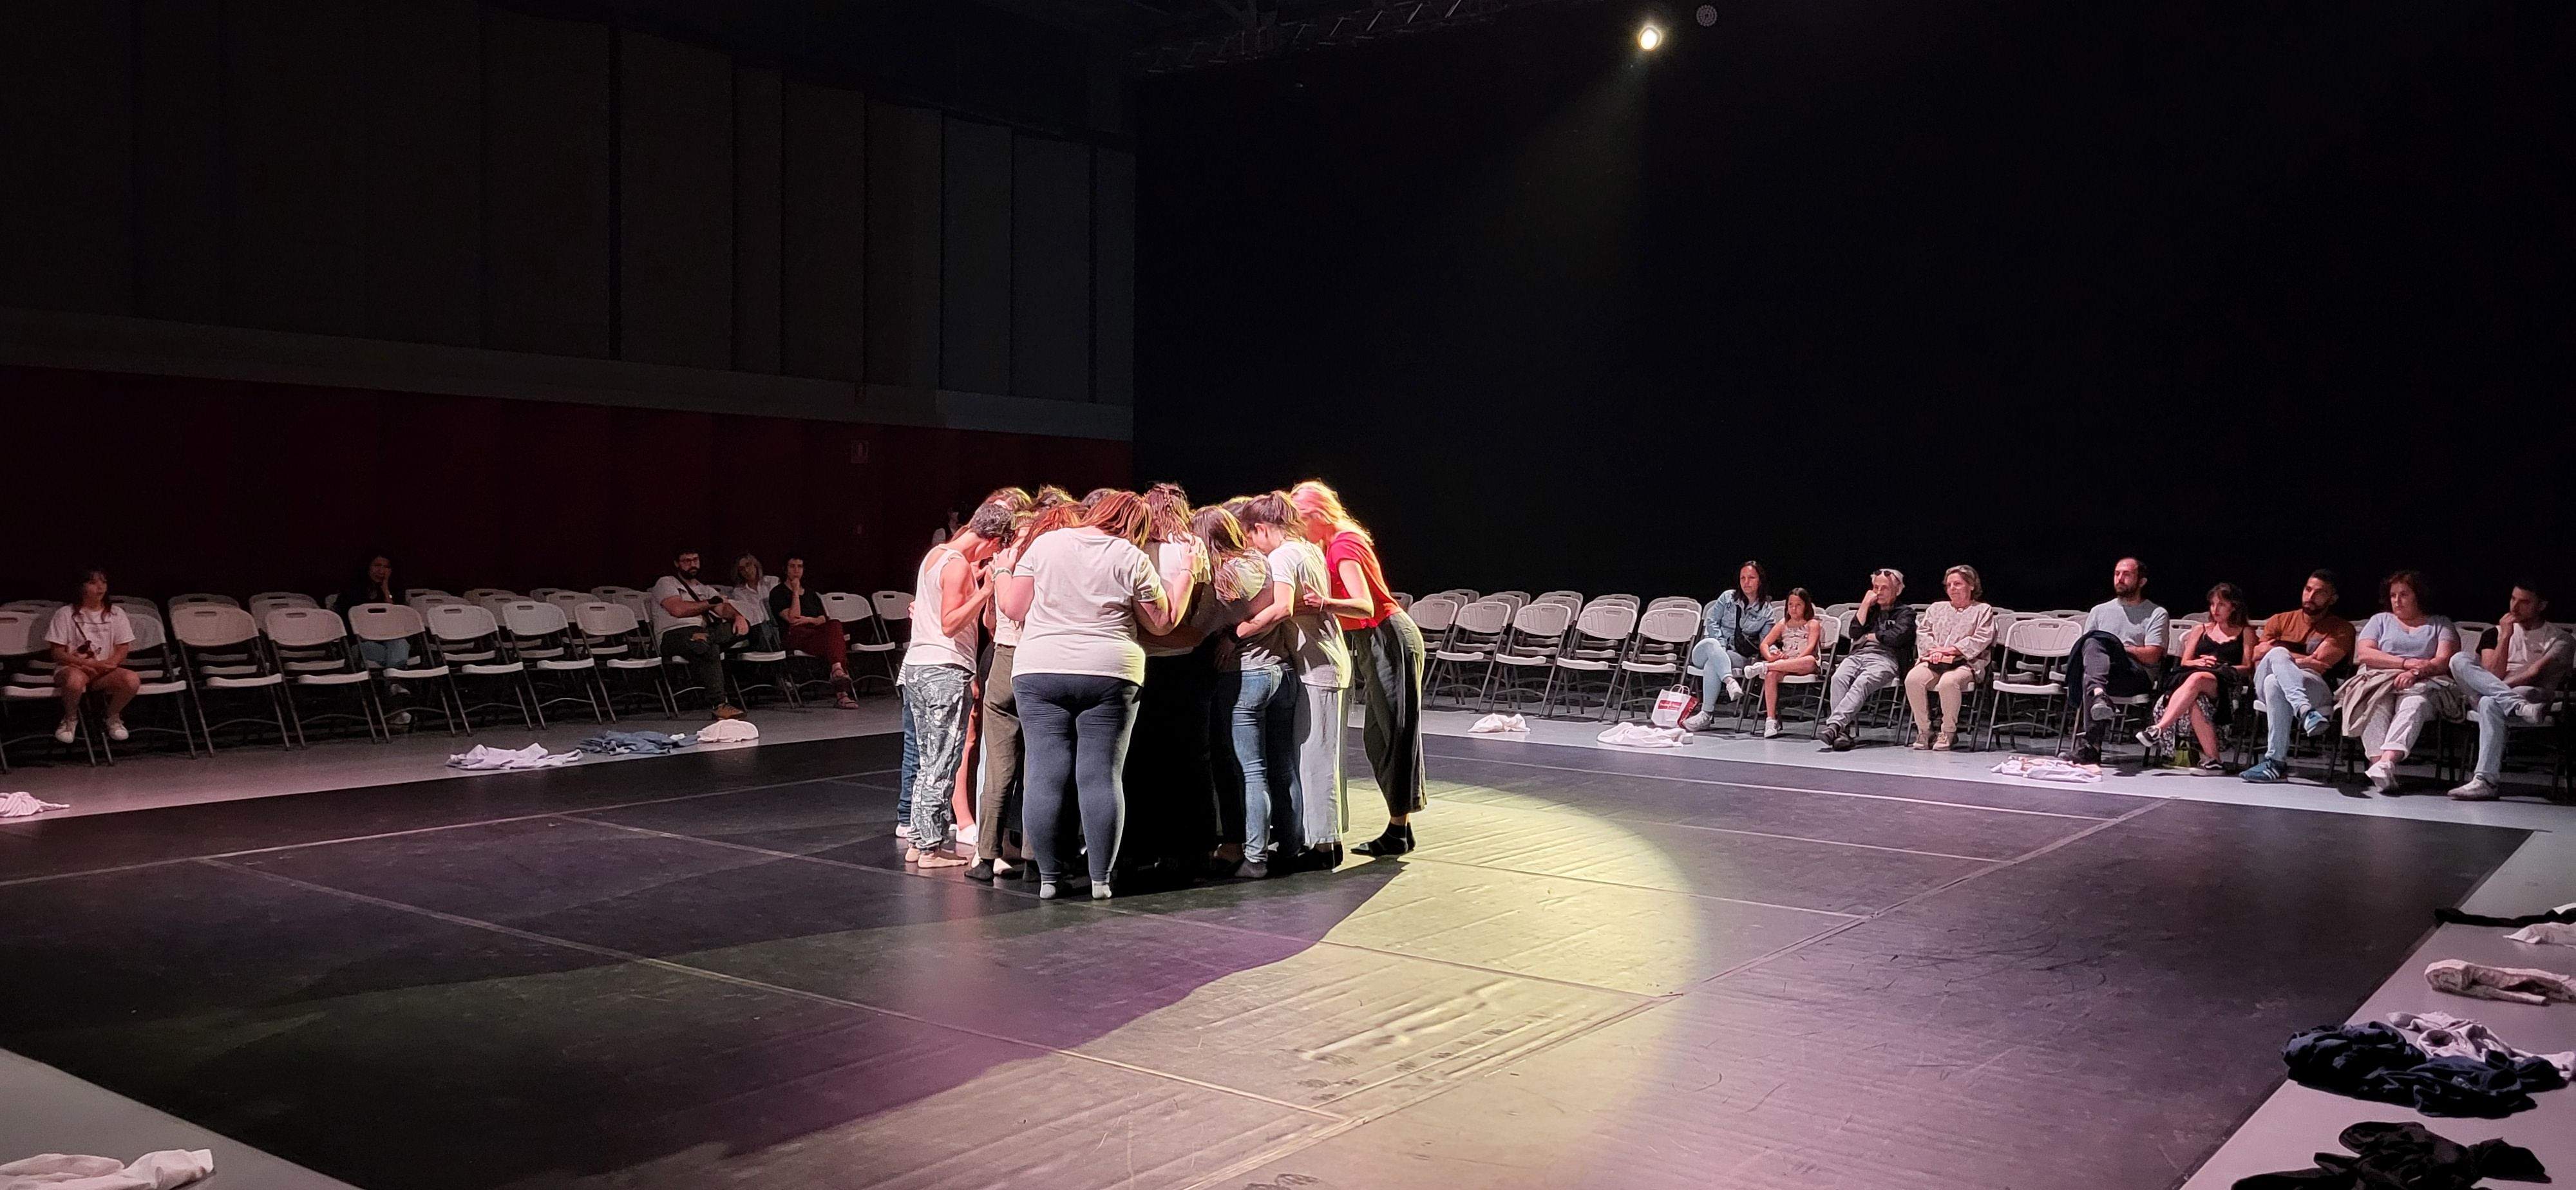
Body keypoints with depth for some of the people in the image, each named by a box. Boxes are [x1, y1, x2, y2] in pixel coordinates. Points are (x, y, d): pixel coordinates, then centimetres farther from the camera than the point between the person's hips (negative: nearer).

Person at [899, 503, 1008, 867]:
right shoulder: (958, 566, -13)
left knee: (928, 762, 15)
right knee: (943, 765, -3)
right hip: (945, 671, -9)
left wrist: (973, 585, 17)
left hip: (917, 667, 9)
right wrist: (985, 591, -21)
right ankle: (932, 848, 0)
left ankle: (918, 841, 19)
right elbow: (950, 624, -20)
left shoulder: (935, 554, 15)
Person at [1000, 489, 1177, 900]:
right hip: (1109, 673, -1)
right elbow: (1161, 623, 8)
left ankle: (1049, 877, 6)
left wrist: (1003, 571, 25)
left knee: (1045, 776, 3)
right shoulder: (1133, 558, 2)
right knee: (1101, 777, 2)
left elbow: (1014, 608, 6)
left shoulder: (1044, 543, 6)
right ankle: (1101, 878, 5)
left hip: (1039, 670, 1)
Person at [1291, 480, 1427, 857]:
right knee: (1379, 735, 11)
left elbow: (1365, 606, -30)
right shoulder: (1337, 543, 12)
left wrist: (1325, 603, -46)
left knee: (1395, 732, -6)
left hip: (1388, 641, -10)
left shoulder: (1344, 546, -17)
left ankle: (1398, 830, -2)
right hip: (1372, 644, 10)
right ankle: (1400, 826, 16)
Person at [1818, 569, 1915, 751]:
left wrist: (1870, 637, 9)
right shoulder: (1870, 609, 33)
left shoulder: (1905, 613, 18)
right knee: (1839, 678, -31)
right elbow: (1854, 632, 15)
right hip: (1857, 655, 4)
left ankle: (1834, 725, -54)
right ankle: (1843, 730, -44)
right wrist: (1865, 605, 13)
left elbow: (1897, 637, -2)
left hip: (1885, 658, -4)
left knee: (1861, 684, -36)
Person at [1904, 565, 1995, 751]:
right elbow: (1922, 633, 15)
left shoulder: (1983, 610, 14)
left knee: (1948, 682, -39)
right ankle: (1924, 730, -19)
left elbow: (1982, 639, -1)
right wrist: (1934, 650, -7)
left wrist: (1950, 650, -10)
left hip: (1965, 663, -4)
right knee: (1912, 679, -30)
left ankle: (1948, 733, -22)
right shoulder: (1936, 608, 27)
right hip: (1933, 662, 4)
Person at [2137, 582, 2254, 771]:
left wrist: (2221, 667, -7)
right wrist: (2200, 663, -2)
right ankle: (2211, 759, -40)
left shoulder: (2245, 632, 21)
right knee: (2195, 700, -38)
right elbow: (2185, 662, 21)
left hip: (2226, 683, -3)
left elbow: (2247, 667, 9)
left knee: (2197, 679, -40)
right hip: (2192, 674, 3)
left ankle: (2159, 729, -52)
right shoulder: (2200, 629, 29)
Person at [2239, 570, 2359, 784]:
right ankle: (2305, 712, -55)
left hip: (2315, 689, -2)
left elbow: (2319, 663, -3)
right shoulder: (2280, 621, 23)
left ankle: (2276, 762, -41)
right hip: (2265, 688, 2)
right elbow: (2258, 658, 11)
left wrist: (2283, 656, 4)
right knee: (2276, 654, -33)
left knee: (2275, 683, -38)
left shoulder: (2342, 629, 14)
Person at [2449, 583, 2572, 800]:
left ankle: (2485, 781, -46)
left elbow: (2535, 675, -5)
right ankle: (2519, 707, -40)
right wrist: (2505, 637, 0)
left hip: (2530, 696, -4)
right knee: (2459, 660, -24)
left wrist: (2492, 688, -10)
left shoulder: (2558, 638, 11)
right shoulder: (2497, 632, 21)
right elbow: (2493, 675, 5)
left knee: (2490, 704, -39)